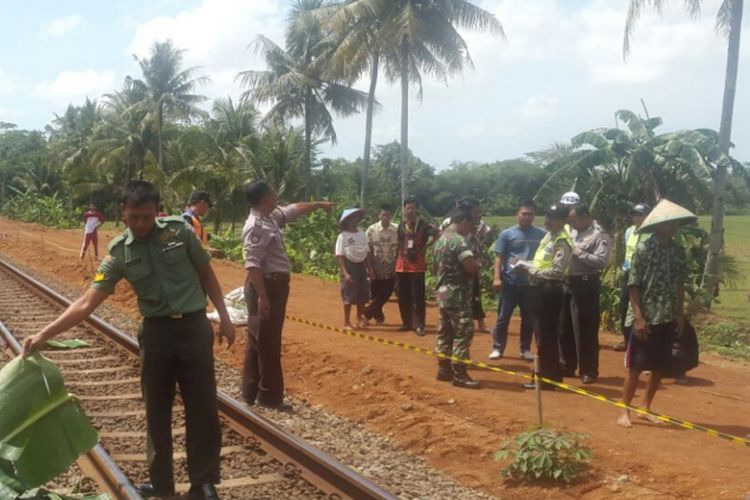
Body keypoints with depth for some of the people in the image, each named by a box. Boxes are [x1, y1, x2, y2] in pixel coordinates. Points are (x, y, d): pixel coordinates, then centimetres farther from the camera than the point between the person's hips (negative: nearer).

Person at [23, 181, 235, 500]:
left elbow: (206, 273, 5)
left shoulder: (178, 230, -7)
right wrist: (44, 334, -16)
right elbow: (87, 302, -8)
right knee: (157, 410, 11)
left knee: (202, 408, 3)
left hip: (193, 327, -1)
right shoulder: (119, 253, -5)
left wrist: (224, 316, 3)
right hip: (155, 331, 2)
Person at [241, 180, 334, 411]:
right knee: (268, 344, -2)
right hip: (266, 286, -11)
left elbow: (295, 209, 27)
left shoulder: (272, 217, 9)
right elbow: (253, 264, -27)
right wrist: (262, 297, -31)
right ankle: (269, 396, 8)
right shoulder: (256, 227, -20)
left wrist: (319, 204, 36)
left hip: (275, 284, 11)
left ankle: (251, 393, 25)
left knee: (258, 342, 15)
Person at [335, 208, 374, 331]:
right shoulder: (343, 236, -11)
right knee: (349, 297, -2)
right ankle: (347, 323, 9)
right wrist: (344, 273, -19)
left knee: (362, 295, 11)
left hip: (361, 265, 6)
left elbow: (367, 252, 12)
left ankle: (360, 319, 28)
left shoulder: (362, 234, 6)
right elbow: (339, 256, -13)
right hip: (349, 265, -6)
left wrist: (369, 268, 6)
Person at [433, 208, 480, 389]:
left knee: (445, 332, 14)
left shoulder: (440, 241, 15)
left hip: (442, 292, 10)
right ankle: (459, 374, -5)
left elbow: (435, 269, 24)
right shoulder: (458, 240, -15)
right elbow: (472, 267, -24)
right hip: (457, 293, -10)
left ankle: (444, 369, 19)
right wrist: (478, 266, -3)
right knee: (463, 332, -6)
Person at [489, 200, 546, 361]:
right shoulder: (507, 234, -1)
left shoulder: (541, 234, 2)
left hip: (531, 283, 2)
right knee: (503, 317, 2)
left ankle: (525, 349, 21)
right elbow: (499, 257, -2)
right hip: (510, 281, -2)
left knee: (529, 318, 10)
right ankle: (497, 348, 10)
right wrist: (497, 277, -12)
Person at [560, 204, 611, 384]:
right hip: (568, 283, 8)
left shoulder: (599, 235, -10)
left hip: (586, 285, -8)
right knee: (565, 327, 14)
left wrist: (579, 253, -19)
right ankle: (567, 366, 27)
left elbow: (602, 261, -21)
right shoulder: (572, 232, 14)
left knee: (585, 330, -1)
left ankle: (588, 371, 10)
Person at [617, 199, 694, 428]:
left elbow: (680, 285, 12)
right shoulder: (643, 249, -11)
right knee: (635, 366, -1)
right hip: (645, 318, -6)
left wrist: (681, 314, 7)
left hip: (668, 318, 6)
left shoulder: (678, 250, 6)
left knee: (660, 367, 11)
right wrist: (638, 317, -16)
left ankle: (646, 408, 24)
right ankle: (625, 411, 8)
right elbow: (633, 286, -11)